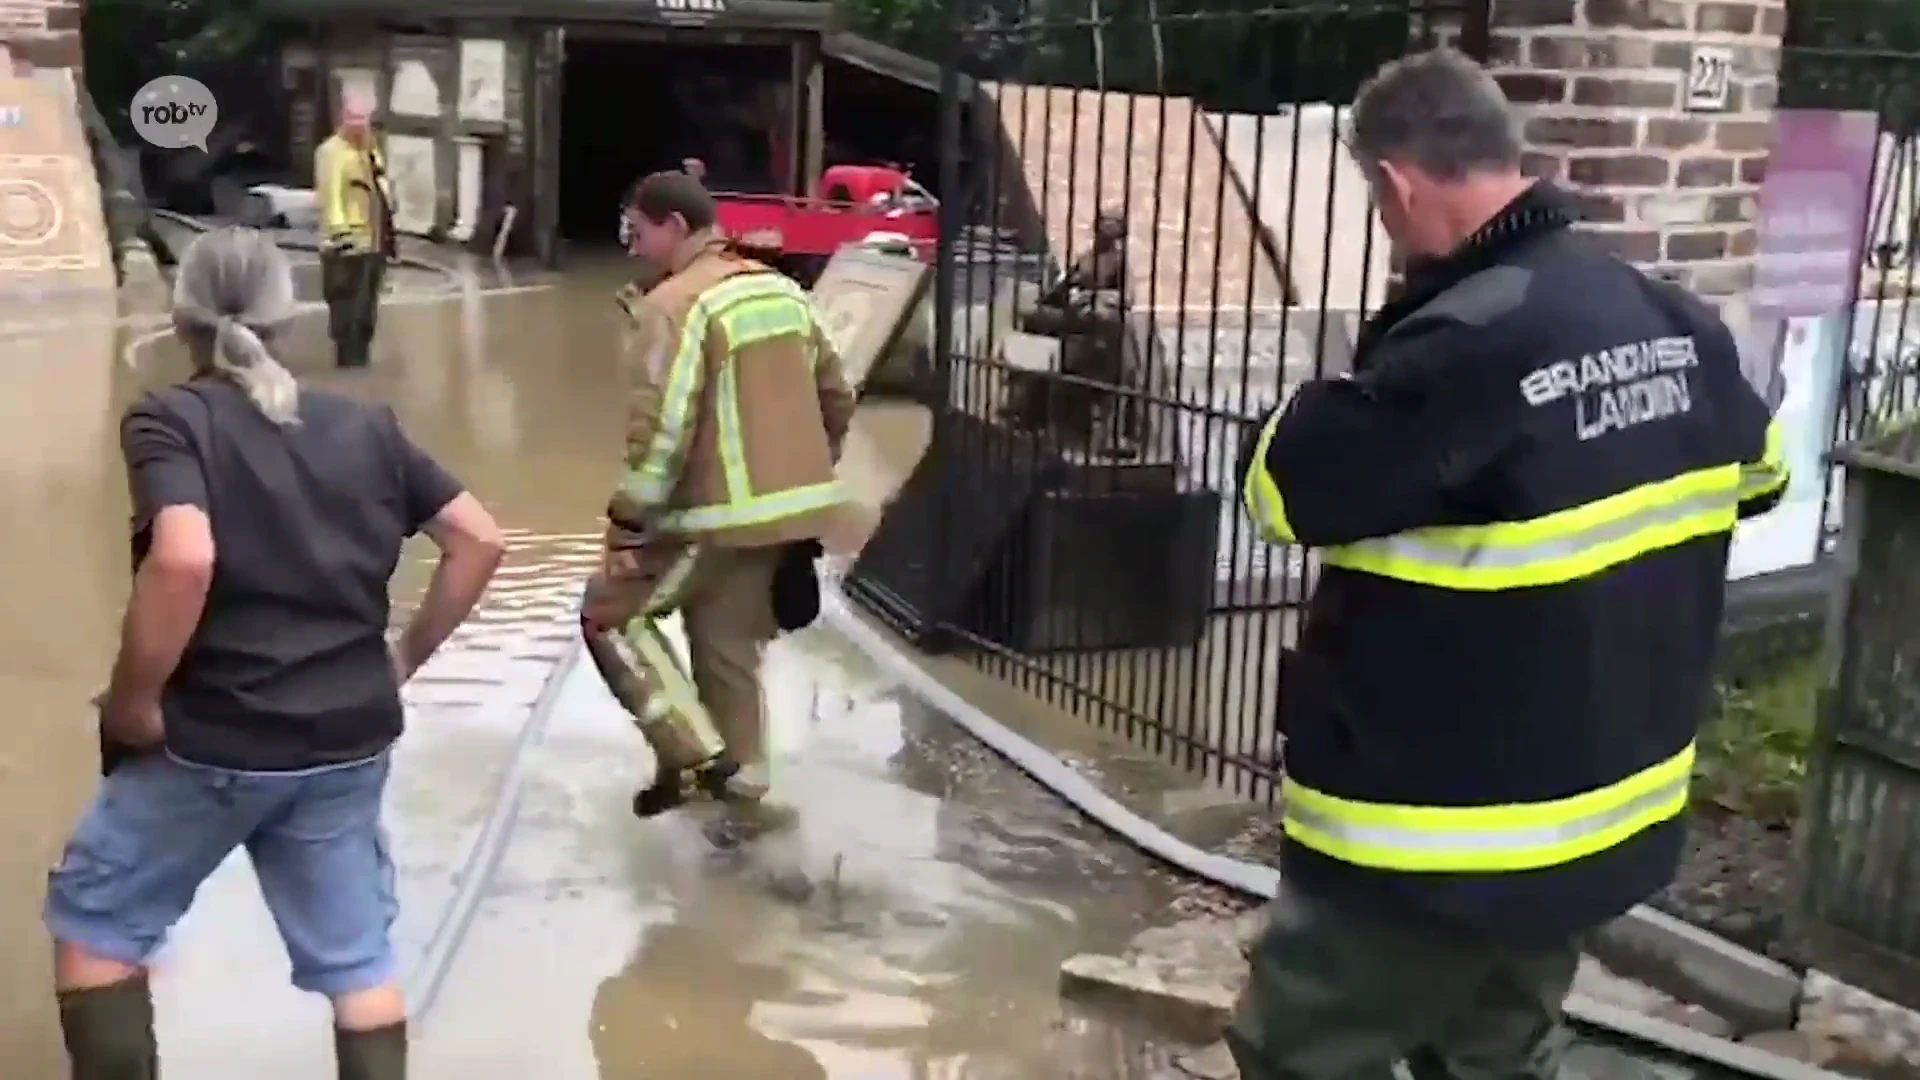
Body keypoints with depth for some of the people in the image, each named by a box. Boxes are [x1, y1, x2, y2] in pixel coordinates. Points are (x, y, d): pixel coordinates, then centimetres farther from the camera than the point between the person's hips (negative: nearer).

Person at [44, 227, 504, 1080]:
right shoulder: (365, 425, 6)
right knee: (355, 954, 15)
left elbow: (183, 560, -26)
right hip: (350, 737, 4)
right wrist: (406, 656, 11)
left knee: (92, 917, 20)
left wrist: (131, 701, -15)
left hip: (211, 739, -4)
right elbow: (479, 539, 4)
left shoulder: (168, 419, -8)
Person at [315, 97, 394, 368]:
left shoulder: (371, 149, 17)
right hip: (349, 244, -9)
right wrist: (339, 232, -31)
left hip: (374, 243, 9)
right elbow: (330, 195, -23)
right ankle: (348, 363, -1)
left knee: (367, 311, 16)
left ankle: (361, 361, 26)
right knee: (347, 311, -6)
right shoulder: (332, 151, -14)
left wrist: (388, 229, 25)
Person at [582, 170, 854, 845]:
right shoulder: (784, 292, 12)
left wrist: (628, 520, -15)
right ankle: (743, 795, 22)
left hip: (715, 517, -8)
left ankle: (688, 749, 1)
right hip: (790, 510, 8)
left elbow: (661, 428, -20)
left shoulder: (674, 304, -13)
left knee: (610, 611, 9)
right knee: (728, 651, 18)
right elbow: (835, 399, 16)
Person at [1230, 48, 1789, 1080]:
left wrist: (1364, 401, -2)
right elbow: (1755, 468, 18)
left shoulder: (1462, 347, -27)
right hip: (1612, 813, 8)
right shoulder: (1675, 320, 0)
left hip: (1437, 839, -8)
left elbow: (1281, 484, -18)